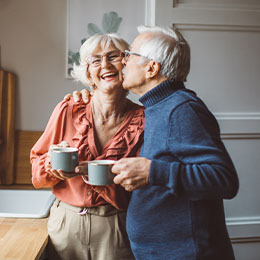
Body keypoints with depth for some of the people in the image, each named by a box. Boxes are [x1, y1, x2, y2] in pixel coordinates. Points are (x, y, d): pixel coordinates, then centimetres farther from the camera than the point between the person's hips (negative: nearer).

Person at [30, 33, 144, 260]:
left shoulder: (142, 121, -10)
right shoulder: (68, 111, -6)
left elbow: (138, 192, -10)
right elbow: (38, 175, 2)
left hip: (116, 231, -1)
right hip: (65, 225, 2)